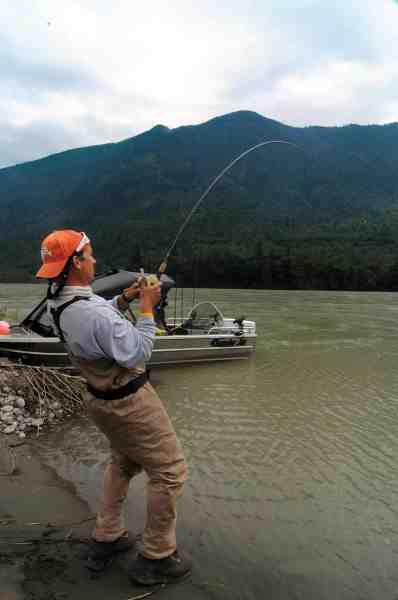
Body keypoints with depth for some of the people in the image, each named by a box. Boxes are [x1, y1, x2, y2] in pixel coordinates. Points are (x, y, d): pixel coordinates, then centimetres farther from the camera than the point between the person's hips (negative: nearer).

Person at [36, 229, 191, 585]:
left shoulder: (57, 303, -3)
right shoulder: (94, 313, -33)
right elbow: (136, 354, -24)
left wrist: (124, 299, 4)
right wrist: (147, 309, -17)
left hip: (102, 397, 9)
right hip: (130, 402, -9)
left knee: (122, 462, 29)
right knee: (169, 471, 6)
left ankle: (106, 541, 39)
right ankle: (156, 559, 20)